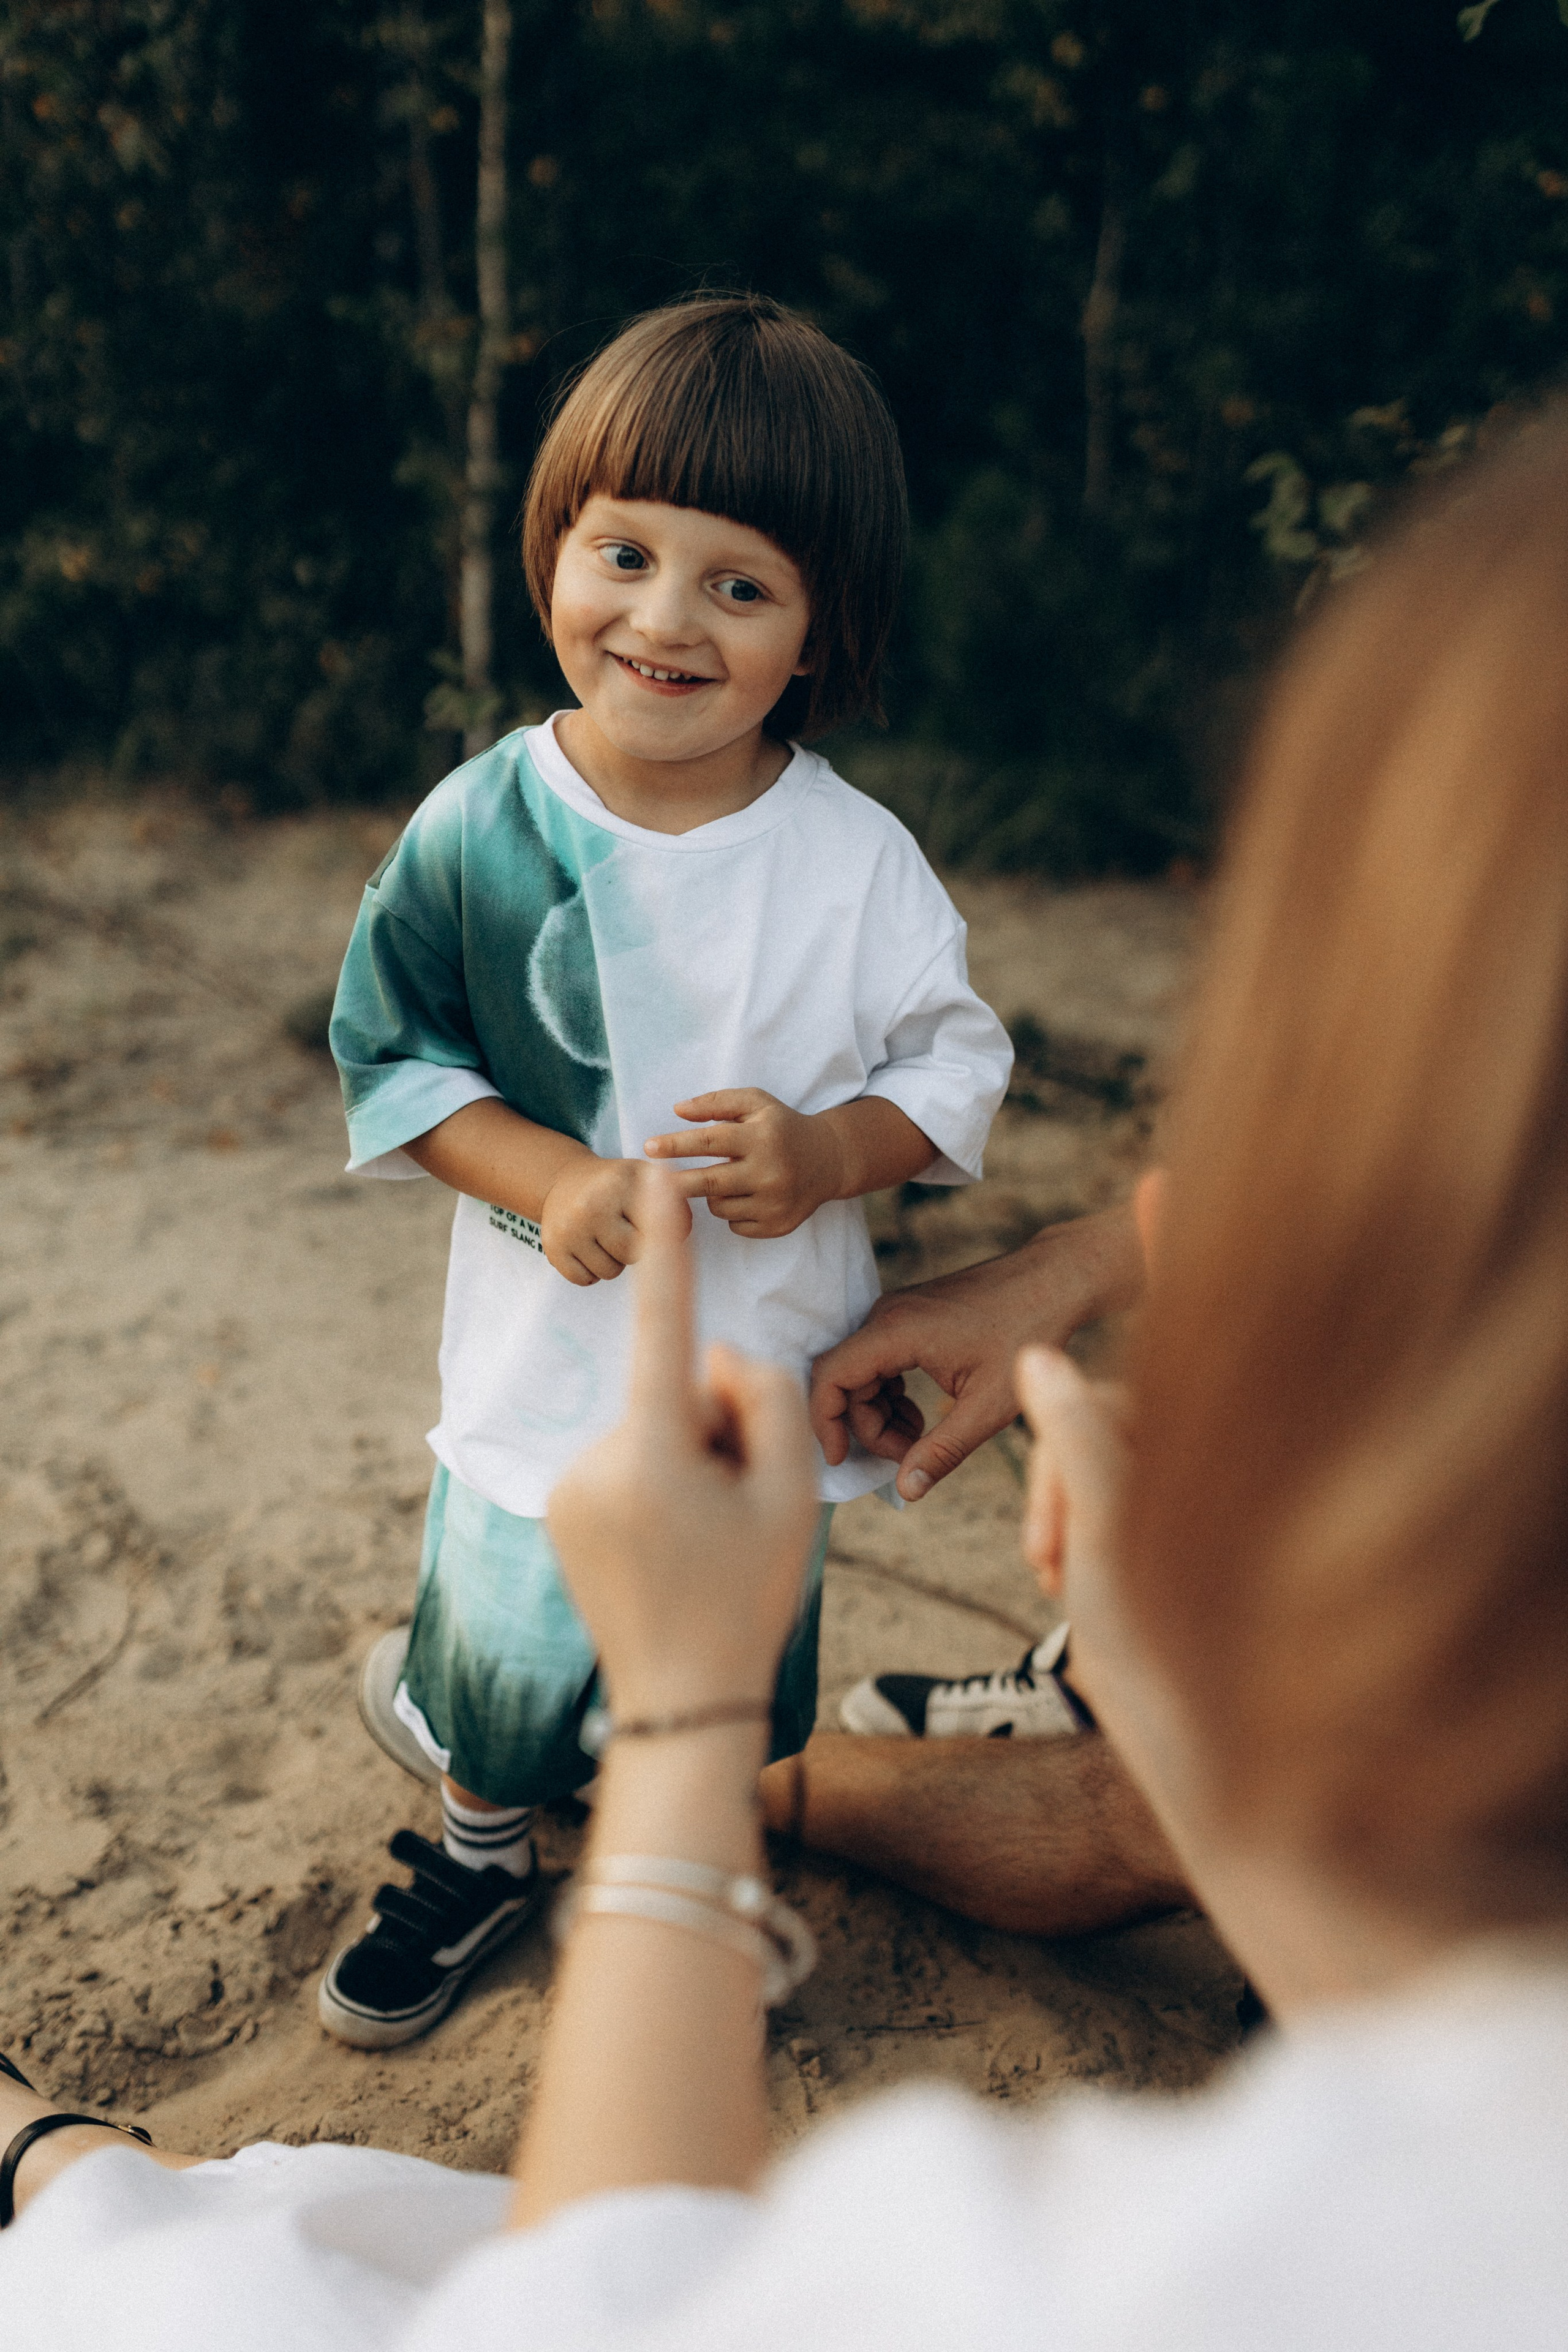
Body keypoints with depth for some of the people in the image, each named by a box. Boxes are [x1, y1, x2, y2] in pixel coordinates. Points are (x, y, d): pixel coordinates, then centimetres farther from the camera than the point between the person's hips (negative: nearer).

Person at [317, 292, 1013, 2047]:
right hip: (544, 1361, 0)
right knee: (499, 1649, 17)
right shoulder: (476, 826, -12)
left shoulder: (857, 863, -13)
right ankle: (478, 1862, 51)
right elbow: (392, 1059, -5)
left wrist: (828, 1153, -24)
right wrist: (546, 1176, -21)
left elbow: (955, 1064, -4)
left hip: (767, 1368, 0)